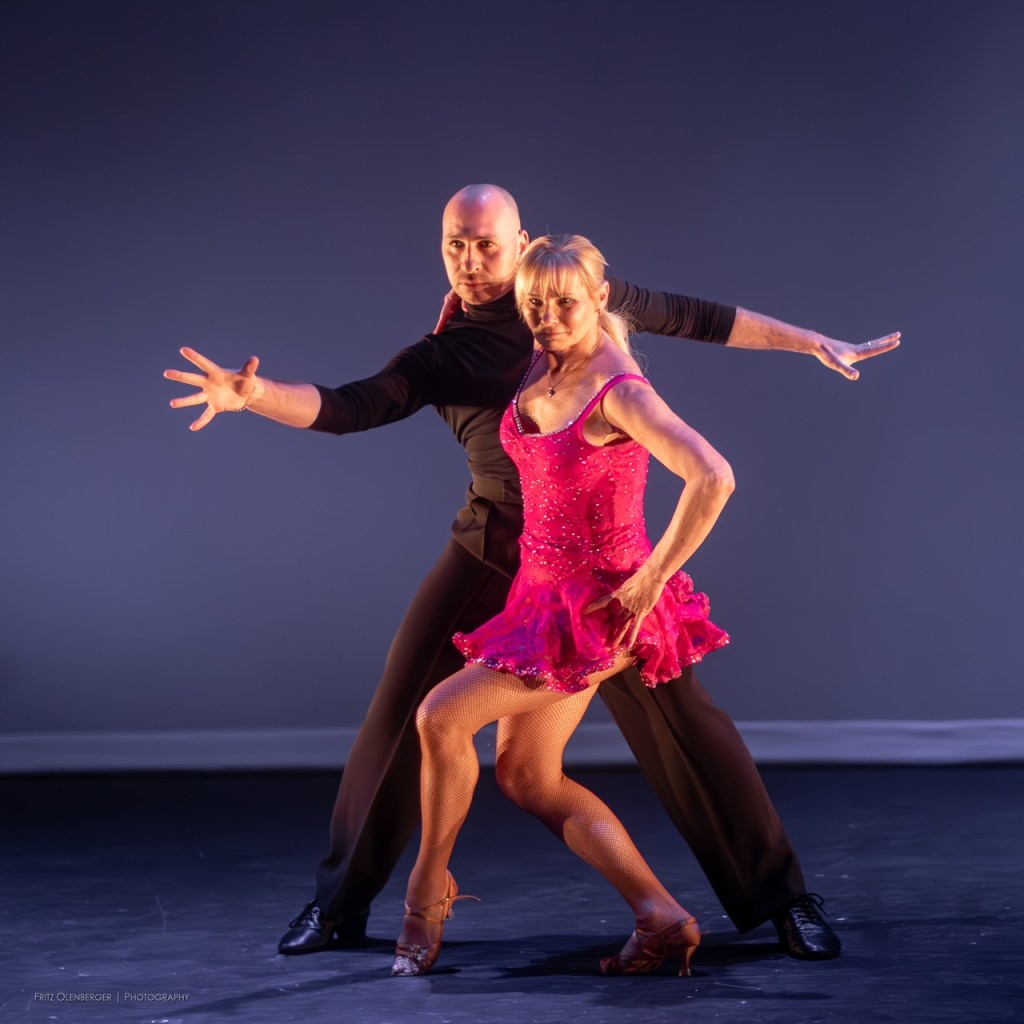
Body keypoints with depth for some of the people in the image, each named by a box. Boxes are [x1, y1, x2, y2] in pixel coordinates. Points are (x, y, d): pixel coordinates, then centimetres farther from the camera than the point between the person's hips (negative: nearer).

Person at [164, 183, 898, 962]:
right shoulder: (442, 358, 0)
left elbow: (698, 318, 12)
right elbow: (345, 407, -12)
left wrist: (815, 342, 17)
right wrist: (253, 395, -31)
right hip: (494, 554, 1)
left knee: (681, 715, -6)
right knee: (402, 716, -2)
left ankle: (781, 896, 7)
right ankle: (340, 903, 15)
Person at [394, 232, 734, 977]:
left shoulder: (621, 394, -19)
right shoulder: (540, 367, 4)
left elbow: (714, 479, -30)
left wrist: (652, 579, -25)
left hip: (600, 603, -9)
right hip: (546, 592, 9)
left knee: (443, 716, -11)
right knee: (527, 777, 9)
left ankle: (429, 888, 9)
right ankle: (663, 919, 10)